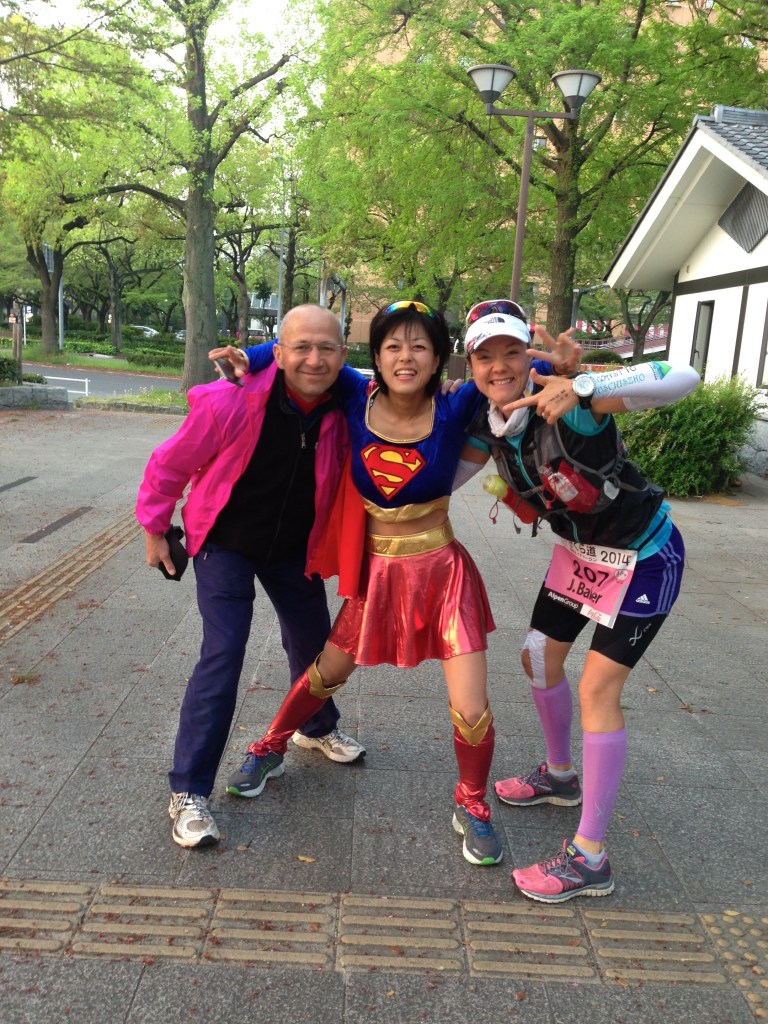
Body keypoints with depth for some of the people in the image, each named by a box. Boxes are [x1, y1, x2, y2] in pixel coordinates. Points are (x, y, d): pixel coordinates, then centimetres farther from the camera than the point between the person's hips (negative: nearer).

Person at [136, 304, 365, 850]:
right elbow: (170, 465, -14)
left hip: (294, 548, 4)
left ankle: (318, 727, 49)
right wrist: (155, 529, -4)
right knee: (223, 656, -13)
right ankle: (189, 792, 1)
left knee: (314, 641, 17)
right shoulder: (232, 401, -29)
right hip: (226, 542, -4)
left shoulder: (344, 409, -18)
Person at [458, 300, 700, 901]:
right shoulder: (489, 425, -9)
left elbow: (684, 378, -41)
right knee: (540, 658, 16)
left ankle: (590, 860, 3)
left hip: (643, 557, -8)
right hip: (578, 550, 8)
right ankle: (561, 777, 43)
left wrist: (585, 388, -53)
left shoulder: (567, 405, -31)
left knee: (597, 690, -9)